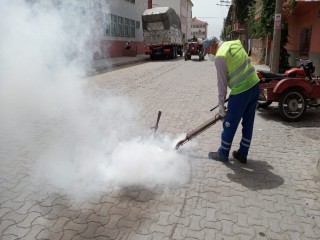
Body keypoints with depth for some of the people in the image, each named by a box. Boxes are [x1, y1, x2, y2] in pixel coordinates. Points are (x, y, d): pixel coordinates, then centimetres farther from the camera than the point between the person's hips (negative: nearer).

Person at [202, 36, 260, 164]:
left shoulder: (220, 56, -13)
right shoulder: (235, 43, 12)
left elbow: (222, 83, -12)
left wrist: (221, 105, -4)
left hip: (240, 91, -8)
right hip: (254, 85, 9)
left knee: (229, 124, 8)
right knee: (248, 123, 15)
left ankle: (223, 154, 24)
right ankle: (242, 154, 28)